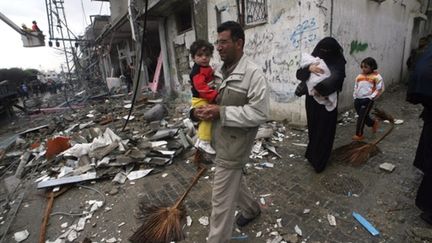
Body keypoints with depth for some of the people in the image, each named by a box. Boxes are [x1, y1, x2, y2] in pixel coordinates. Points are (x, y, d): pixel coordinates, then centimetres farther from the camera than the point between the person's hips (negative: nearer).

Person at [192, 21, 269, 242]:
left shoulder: (253, 73, -17)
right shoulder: (220, 72, 9)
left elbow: (259, 113, -22)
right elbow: (211, 99, 18)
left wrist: (221, 112, -24)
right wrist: (199, 111, -5)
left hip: (233, 146, -8)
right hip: (219, 141, 9)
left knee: (221, 201, 3)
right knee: (234, 181, 28)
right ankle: (252, 209, 54)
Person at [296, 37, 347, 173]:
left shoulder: (338, 62, -7)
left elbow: (336, 78, -25)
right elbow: (299, 74, -7)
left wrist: (321, 88, -35)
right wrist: (309, 68, -26)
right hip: (312, 101, 3)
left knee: (325, 131, 3)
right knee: (313, 128, 14)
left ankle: (319, 161, 16)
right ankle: (313, 154, 35)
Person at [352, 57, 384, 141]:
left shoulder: (376, 76, -5)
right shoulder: (359, 76, 9)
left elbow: (380, 89, -6)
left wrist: (371, 97, -12)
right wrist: (355, 97, 10)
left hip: (367, 100, -5)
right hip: (358, 99, 5)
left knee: (361, 117, -4)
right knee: (363, 116, 15)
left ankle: (359, 134, 6)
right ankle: (374, 123, 44)